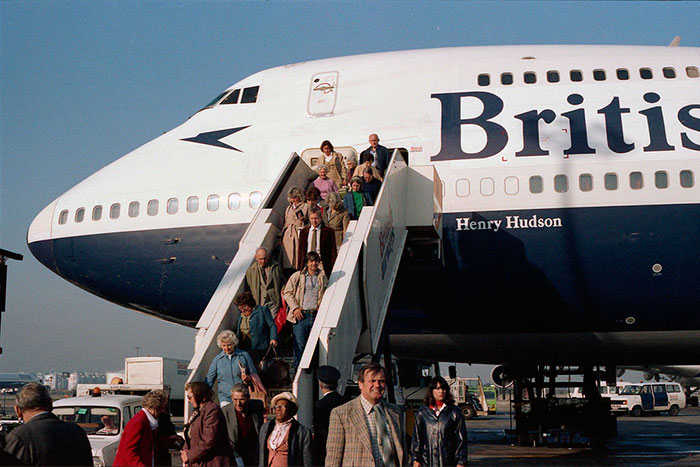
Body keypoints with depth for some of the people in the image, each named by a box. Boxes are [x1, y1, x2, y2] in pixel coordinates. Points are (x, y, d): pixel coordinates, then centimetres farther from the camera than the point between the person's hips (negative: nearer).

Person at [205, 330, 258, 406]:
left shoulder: (244, 355, 4)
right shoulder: (217, 359, 8)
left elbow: (254, 374, 10)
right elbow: (209, 379, 12)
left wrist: (247, 378, -11)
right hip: (225, 398, 1)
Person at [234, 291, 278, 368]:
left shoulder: (262, 310, 5)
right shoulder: (241, 315, 24)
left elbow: (272, 325, 0)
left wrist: (273, 338, -15)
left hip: (257, 346, -5)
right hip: (242, 346, 5)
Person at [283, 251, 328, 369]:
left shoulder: (322, 277, 13)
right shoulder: (297, 276, 4)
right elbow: (287, 292, 5)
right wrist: (295, 308, -5)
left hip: (316, 315, 3)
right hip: (301, 315, -3)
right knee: (299, 345, -5)